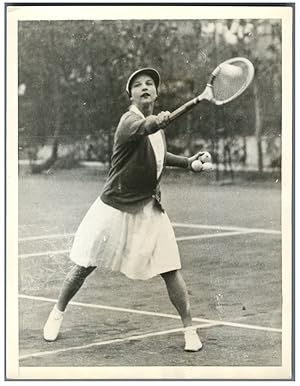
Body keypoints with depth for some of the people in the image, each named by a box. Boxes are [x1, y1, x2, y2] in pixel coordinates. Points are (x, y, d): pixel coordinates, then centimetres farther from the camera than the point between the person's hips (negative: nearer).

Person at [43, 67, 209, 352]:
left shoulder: (158, 125, 5)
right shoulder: (130, 120, -17)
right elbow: (143, 128, -44)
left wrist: (187, 162, 12)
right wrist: (157, 122, -66)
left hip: (149, 208, 5)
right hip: (115, 208, -5)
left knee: (170, 270, -5)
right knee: (83, 267, 5)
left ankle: (189, 329, 8)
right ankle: (58, 313, 29)